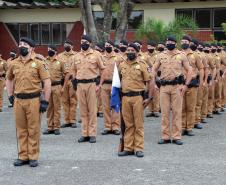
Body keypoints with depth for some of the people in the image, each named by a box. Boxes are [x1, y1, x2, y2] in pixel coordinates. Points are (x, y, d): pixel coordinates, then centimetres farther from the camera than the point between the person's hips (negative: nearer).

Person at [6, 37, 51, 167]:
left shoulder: (38, 63, -4)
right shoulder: (13, 64, 8)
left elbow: (47, 82, -5)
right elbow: (9, 79, 25)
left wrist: (45, 101, -9)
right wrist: (10, 95, 15)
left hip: (33, 100, -4)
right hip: (18, 101, 4)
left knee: (34, 130, 2)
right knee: (21, 130, 10)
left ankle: (33, 157, 11)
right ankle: (23, 156, 19)